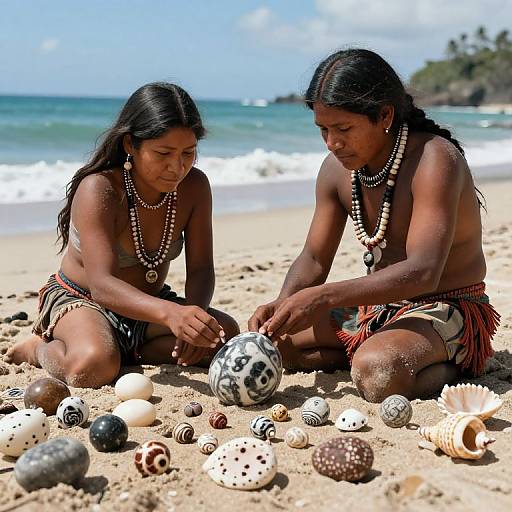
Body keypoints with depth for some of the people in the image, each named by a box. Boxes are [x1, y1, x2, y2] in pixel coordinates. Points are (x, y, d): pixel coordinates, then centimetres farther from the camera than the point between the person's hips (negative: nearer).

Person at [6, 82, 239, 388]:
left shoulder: (194, 187, -12)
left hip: (149, 303, 5)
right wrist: (170, 313, -56)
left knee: (226, 335, -18)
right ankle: (41, 349, -1)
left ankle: (125, 353, -5)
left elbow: (201, 270, -11)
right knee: (94, 366, -36)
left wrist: (193, 314, -34)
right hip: (81, 299, -5)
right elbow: (102, 284, -38)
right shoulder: (98, 190, -27)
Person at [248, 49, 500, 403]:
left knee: (378, 374, -36)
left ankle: (451, 366, -5)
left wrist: (324, 297, -40)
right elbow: (314, 260, 4)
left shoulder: (435, 159, -23)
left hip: (448, 309, -7)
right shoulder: (337, 169, -1)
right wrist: (283, 304, -18)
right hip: (378, 305, 7)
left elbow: (422, 273, -33)